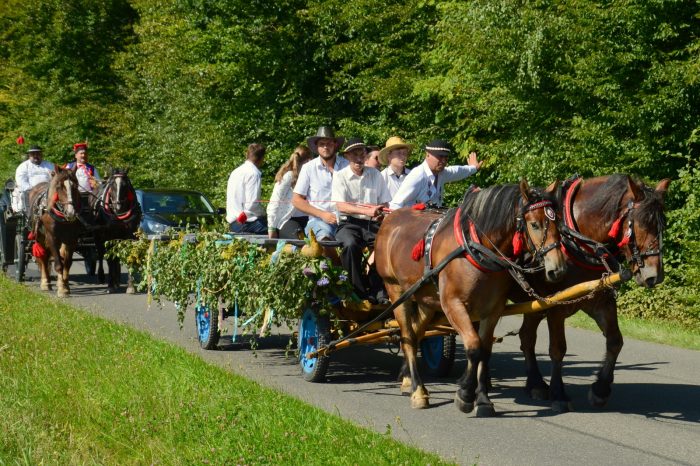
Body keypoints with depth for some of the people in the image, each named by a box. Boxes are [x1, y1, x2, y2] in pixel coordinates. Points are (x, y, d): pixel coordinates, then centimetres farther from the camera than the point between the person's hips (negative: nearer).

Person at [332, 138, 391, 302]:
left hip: (372, 223, 3)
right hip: (349, 223, -3)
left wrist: (379, 213, -10)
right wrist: (367, 211, -23)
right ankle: (361, 291, -26)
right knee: (351, 244, -35)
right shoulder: (340, 176, 3)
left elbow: (385, 202, 15)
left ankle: (378, 290, -16)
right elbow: (341, 206, -9)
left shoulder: (375, 174, 13)